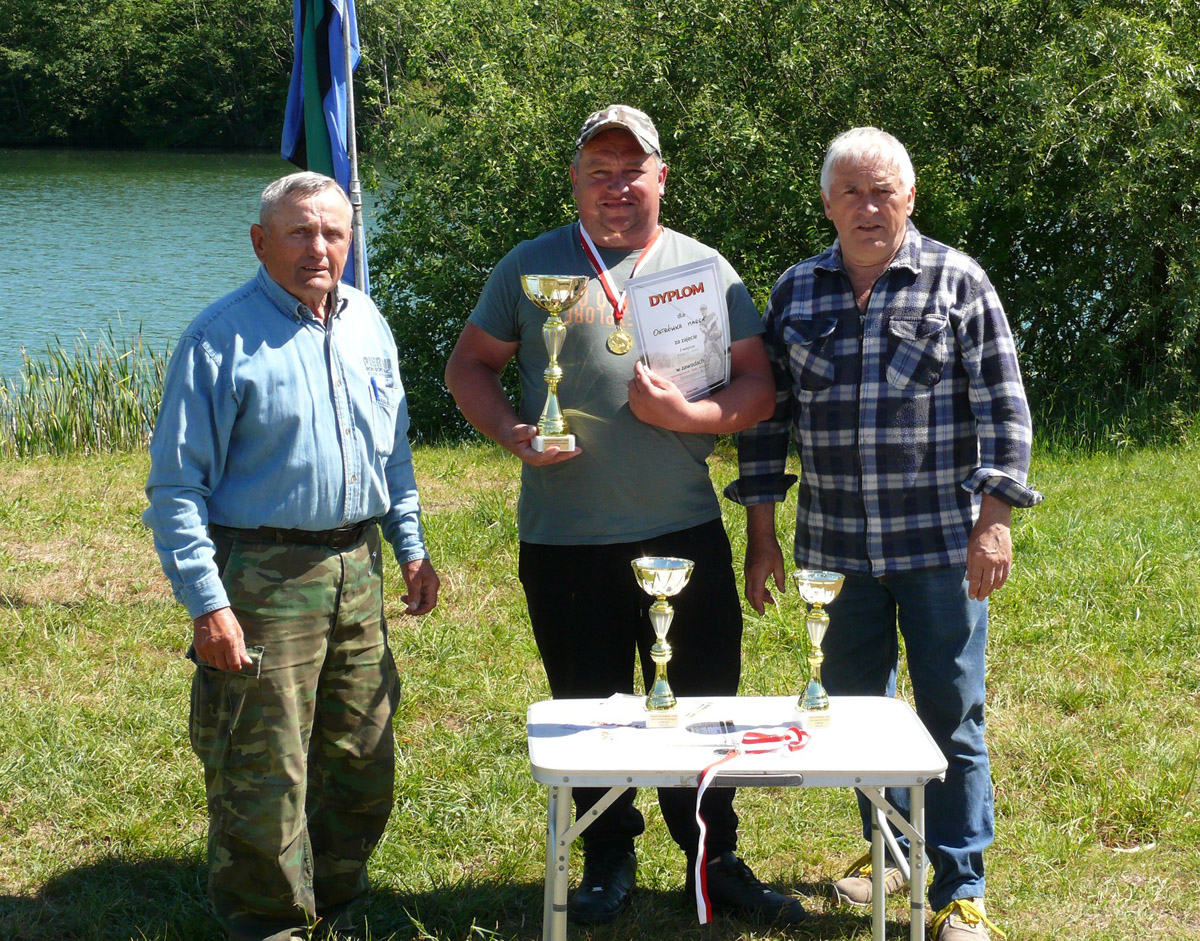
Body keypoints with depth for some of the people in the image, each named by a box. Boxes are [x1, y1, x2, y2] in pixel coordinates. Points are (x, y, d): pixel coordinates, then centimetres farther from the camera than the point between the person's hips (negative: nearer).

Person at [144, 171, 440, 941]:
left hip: (357, 572, 6)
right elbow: (177, 485, -11)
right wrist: (207, 602, -17)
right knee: (265, 772, -1)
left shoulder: (367, 324, 10)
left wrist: (411, 546, 15)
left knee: (364, 755, 14)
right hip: (263, 579, -6)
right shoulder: (223, 337, -10)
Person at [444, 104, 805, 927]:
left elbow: (758, 390, 4)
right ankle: (609, 858, 28)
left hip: (684, 531, 0)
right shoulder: (531, 267, 5)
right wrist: (513, 434, -9)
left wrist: (683, 413, -14)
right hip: (564, 540, 0)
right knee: (589, 708, 11)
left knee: (703, 704, 6)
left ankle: (713, 860, 22)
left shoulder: (706, 269, 6)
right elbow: (470, 368, 10)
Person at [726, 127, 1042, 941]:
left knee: (951, 714, 0)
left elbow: (1003, 410, -2)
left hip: (939, 542, -3)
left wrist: (993, 522, -9)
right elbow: (767, 414, 11)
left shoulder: (958, 283, -1)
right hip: (836, 546, 3)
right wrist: (761, 533, 8)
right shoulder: (796, 293, 8)